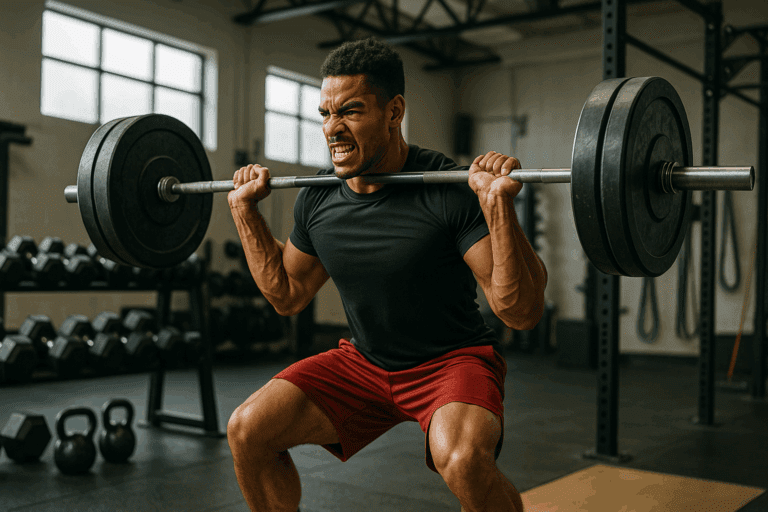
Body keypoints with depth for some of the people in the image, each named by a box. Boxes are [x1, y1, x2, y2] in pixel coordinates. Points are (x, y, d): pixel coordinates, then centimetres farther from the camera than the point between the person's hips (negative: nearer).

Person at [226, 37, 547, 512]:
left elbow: (522, 311, -26)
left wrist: (499, 203, -37)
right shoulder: (318, 200, -6)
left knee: (462, 458, -35)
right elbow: (287, 295, 11)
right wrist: (246, 210, 4)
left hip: (452, 361, -5)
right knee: (248, 429, -9)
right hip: (364, 363, 5)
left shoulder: (450, 193, -23)